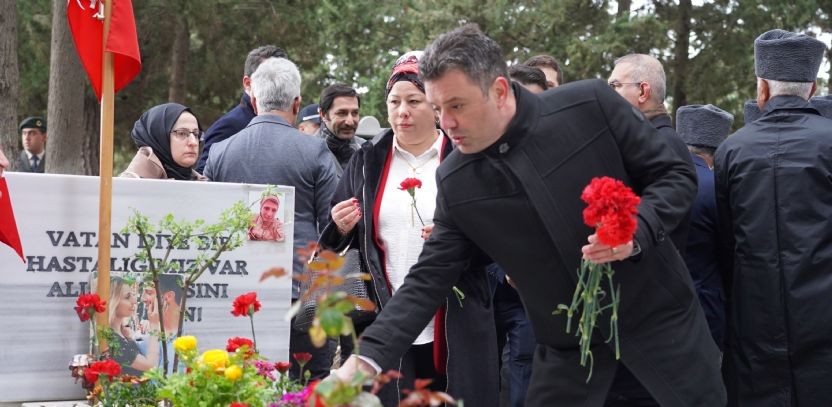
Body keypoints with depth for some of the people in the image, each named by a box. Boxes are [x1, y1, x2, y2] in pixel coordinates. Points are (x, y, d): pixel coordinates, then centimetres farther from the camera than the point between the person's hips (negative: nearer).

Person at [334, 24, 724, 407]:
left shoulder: (590, 105, -14)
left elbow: (676, 174, -6)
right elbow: (428, 279, -3)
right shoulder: (456, 183, -6)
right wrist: (367, 359, -15)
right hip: (568, 342, 2)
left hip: (657, 314, -2)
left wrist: (637, 230, -26)